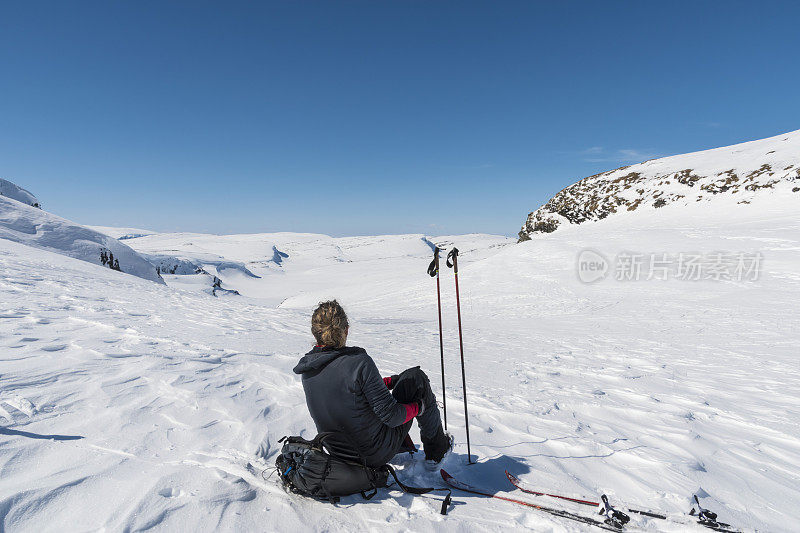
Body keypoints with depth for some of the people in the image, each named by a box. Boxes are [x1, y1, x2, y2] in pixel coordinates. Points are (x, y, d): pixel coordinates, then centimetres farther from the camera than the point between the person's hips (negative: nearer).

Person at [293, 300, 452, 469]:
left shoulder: (307, 370, -6)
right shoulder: (360, 363, -28)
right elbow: (391, 416, -24)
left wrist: (390, 382, 15)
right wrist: (418, 406, -3)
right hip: (379, 454, -6)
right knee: (416, 377, 8)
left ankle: (406, 448, 37)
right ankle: (436, 449, 25)